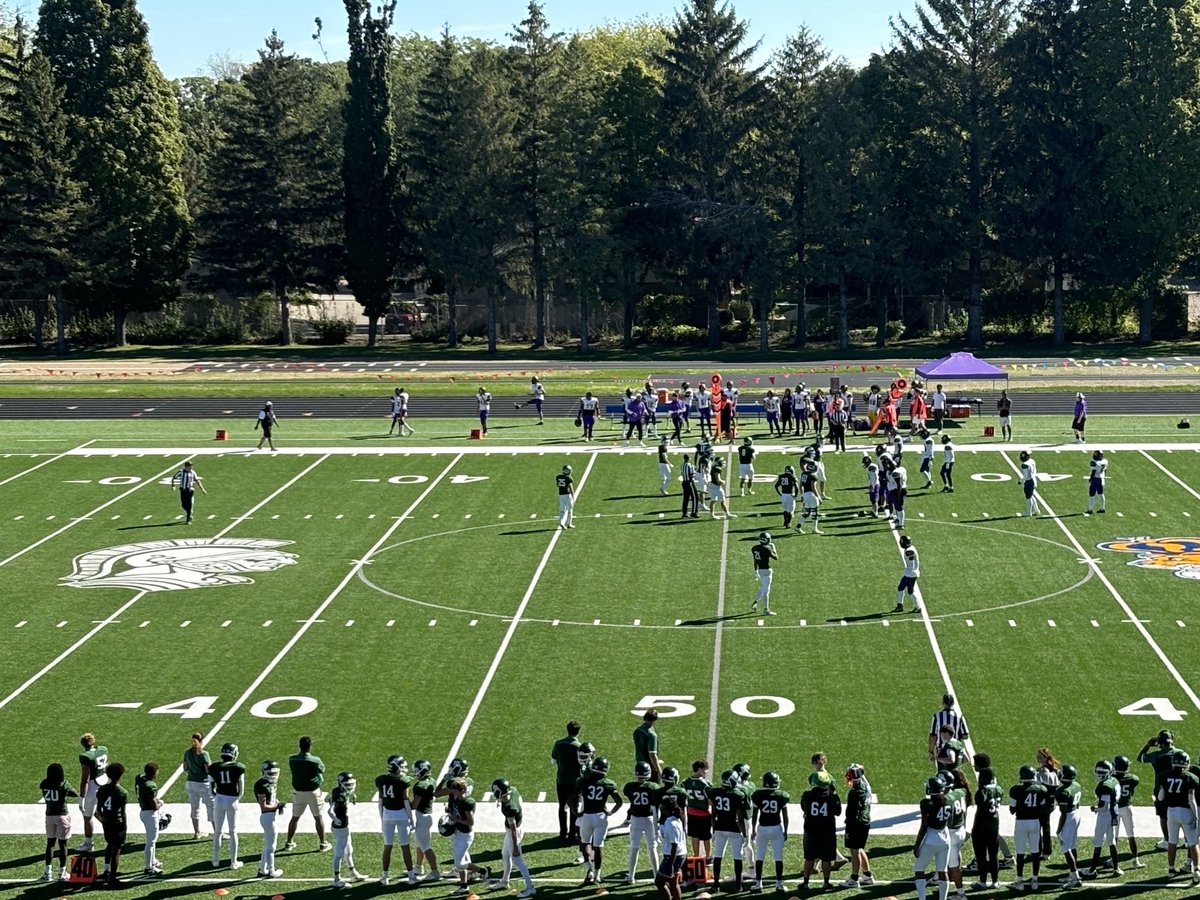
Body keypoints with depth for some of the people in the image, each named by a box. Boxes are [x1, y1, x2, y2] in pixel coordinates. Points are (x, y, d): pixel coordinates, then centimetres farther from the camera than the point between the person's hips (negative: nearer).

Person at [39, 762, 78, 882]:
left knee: (50, 843, 13)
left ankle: (47, 873, 14)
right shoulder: (64, 786, -16)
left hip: (49, 815, 4)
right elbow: (77, 795, -5)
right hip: (62, 816, -4)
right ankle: (62, 873, 9)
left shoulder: (44, 784, -6)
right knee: (62, 844, 4)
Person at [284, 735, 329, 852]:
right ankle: (322, 843, 17)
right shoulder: (315, 761, -20)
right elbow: (322, 769, -3)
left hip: (297, 792, 3)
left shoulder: (292, 759, -11)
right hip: (313, 792, -3)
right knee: (318, 818, 10)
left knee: (295, 817, 17)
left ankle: (289, 843, 24)